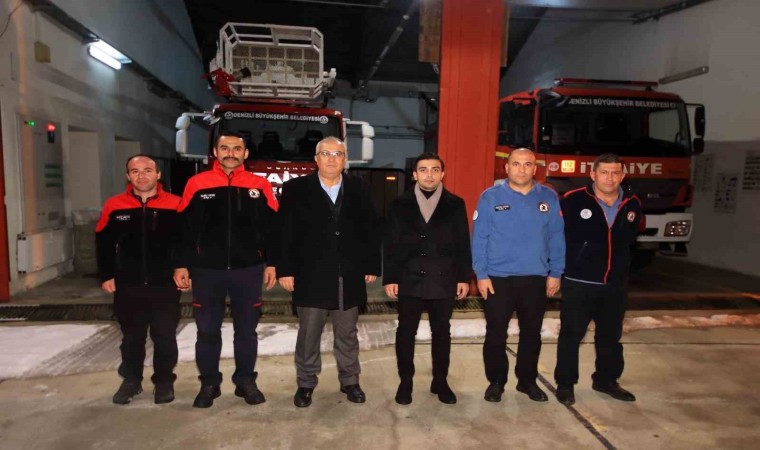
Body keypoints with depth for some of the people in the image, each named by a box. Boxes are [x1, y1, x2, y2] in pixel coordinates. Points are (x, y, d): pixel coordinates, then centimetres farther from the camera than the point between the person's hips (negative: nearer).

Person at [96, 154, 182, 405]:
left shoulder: (175, 205, -7)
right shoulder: (114, 206, 0)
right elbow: (104, 244, 8)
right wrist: (106, 276, 4)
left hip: (166, 285, -2)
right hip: (127, 286, 2)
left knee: (165, 337, 9)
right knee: (132, 337, 16)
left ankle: (164, 381, 26)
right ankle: (131, 380, 34)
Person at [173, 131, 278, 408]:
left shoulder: (260, 186, 2)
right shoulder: (196, 184, 1)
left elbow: (271, 228, 4)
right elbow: (185, 229, 2)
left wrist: (271, 264, 0)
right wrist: (182, 265, -1)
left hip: (248, 270, 0)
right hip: (206, 270, 0)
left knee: (246, 330, 10)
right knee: (207, 331, 10)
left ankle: (246, 381, 26)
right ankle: (209, 384, 26)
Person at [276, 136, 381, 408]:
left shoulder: (359, 190, 5)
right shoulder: (296, 189, -1)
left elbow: (371, 230, 6)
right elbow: (285, 232, -3)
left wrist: (372, 267, 2)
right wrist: (285, 270, -8)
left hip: (349, 277, 2)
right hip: (311, 276, -2)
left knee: (347, 334, 15)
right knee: (308, 334, 10)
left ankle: (350, 381, 30)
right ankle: (306, 384, 27)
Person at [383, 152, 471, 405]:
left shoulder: (455, 205, 4)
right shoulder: (400, 205, 3)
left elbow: (462, 244, 4)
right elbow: (391, 245, 1)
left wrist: (464, 277, -1)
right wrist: (390, 278, -5)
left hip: (443, 281, 1)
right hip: (409, 280, 0)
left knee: (442, 333, 11)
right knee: (406, 333, 8)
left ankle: (440, 382, 27)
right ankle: (405, 382, 24)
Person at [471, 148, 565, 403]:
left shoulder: (549, 198, 3)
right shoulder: (491, 197, -4)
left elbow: (556, 238, 5)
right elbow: (479, 238, -6)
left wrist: (555, 273, 0)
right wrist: (481, 274, -10)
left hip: (536, 278, 3)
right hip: (498, 278, -2)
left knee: (531, 333, 15)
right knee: (496, 333, 7)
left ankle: (528, 380, 32)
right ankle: (496, 381, 25)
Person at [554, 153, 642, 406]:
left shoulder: (632, 204, 4)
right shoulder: (573, 201, -13)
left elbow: (629, 240, 17)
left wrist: (621, 268, 14)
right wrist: (567, 265, -6)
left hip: (615, 284, 5)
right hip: (579, 283, -5)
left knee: (611, 335, 18)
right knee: (571, 334, 5)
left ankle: (606, 380, 37)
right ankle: (565, 383, 19)